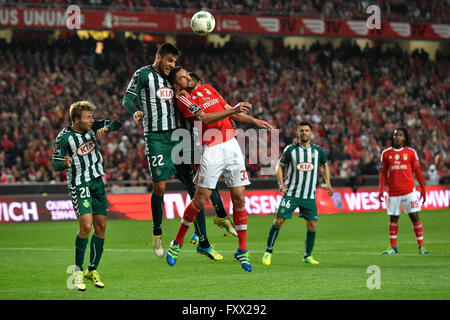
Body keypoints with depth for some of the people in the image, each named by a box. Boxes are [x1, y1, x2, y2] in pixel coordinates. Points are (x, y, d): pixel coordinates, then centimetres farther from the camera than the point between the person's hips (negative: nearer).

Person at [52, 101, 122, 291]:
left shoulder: (92, 127, 2)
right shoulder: (64, 137, -12)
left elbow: (117, 123, 11)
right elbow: (55, 164, -9)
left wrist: (106, 128, -10)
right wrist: (65, 163, -32)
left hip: (97, 182, 6)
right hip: (79, 186, -6)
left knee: (101, 226, 5)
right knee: (86, 226, -19)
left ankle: (93, 270, 19)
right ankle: (78, 270, -4)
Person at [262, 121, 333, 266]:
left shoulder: (317, 150, 5)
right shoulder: (290, 149, -1)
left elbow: (324, 165, 22)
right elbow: (280, 166, 8)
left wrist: (328, 183, 11)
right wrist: (281, 183, -7)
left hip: (309, 196, 2)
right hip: (291, 193, -2)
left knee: (312, 225, -2)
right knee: (279, 220, -10)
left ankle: (307, 256, 15)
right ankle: (268, 251, 3)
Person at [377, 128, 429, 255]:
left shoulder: (410, 152, 4)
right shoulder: (386, 153, 6)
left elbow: (418, 171, 7)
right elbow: (383, 173, 9)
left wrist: (423, 189, 4)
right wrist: (381, 190, 0)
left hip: (409, 191, -1)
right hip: (393, 192, 1)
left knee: (415, 217, -3)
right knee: (393, 219, 4)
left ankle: (421, 246, 3)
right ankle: (393, 248, 13)